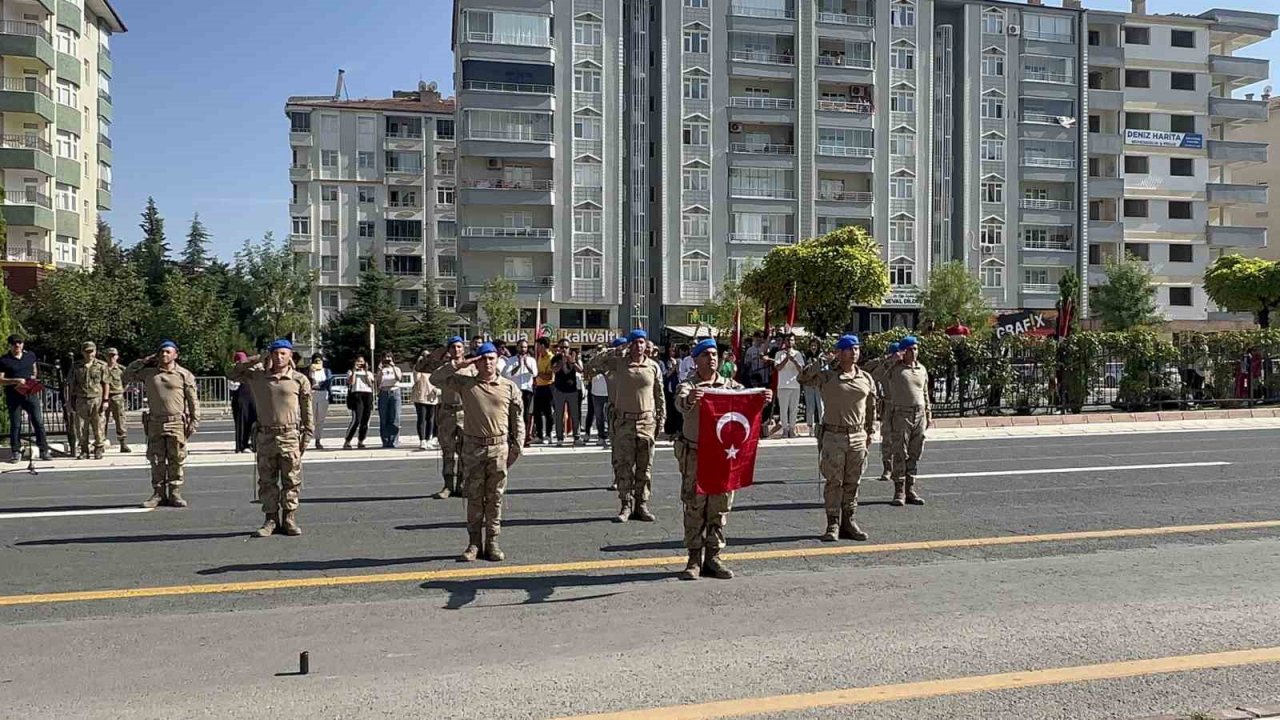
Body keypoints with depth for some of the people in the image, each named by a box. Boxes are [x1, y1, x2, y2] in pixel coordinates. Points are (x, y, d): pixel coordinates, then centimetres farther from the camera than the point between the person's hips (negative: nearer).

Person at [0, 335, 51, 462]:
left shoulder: (31, 356, 9)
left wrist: (34, 377, 4)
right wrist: (16, 381, -19)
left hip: (31, 393, 2)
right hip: (14, 396, -2)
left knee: (39, 422, 0)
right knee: (15, 425, 4)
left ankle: (44, 451, 4)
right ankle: (15, 452, 12)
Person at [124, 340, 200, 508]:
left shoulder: (184, 375, 2)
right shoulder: (148, 373, 10)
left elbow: (193, 400, 1)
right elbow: (125, 376, 17)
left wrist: (194, 421, -5)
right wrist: (143, 361, 10)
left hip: (177, 423, -3)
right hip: (155, 423, 3)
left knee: (176, 460, 0)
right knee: (156, 461, 6)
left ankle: (175, 494, 6)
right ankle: (158, 494, 13)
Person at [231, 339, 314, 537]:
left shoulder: (300, 380, 1)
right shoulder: (258, 376, 8)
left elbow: (307, 411, 3)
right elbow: (234, 374, 16)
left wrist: (306, 437, -1)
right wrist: (257, 360, 3)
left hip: (290, 436, -2)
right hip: (266, 436, 2)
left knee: (292, 481, 3)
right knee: (267, 481, 6)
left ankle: (290, 519, 11)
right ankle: (271, 519, 15)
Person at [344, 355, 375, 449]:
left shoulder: (369, 373, 21)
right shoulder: (351, 372, 15)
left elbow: (371, 384, 3)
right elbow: (351, 382, -5)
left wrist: (366, 372, 0)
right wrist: (354, 370, -1)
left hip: (368, 396, 3)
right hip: (357, 395, -3)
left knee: (365, 422, -2)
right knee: (356, 420, -17)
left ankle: (360, 442, 8)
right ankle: (347, 442, -11)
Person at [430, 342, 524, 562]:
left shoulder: (509, 387, 3)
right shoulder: (465, 383, 3)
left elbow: (518, 418, 7)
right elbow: (435, 379, 0)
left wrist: (517, 446, 2)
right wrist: (457, 364, -6)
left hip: (499, 447, 0)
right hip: (472, 447, 0)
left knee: (495, 497, 6)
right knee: (474, 497, 6)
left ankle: (492, 542, 15)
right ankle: (474, 543, 14)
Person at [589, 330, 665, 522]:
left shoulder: (653, 367, 5)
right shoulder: (619, 363, 1)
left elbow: (660, 397, 10)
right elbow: (594, 363, -9)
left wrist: (660, 420, 6)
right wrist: (619, 350, -11)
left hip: (647, 422, 1)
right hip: (624, 422, -1)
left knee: (645, 467, 5)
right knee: (623, 465, 1)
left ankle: (642, 505, 14)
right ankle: (626, 505, 9)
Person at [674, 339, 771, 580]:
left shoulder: (729, 385, 8)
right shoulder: (689, 386, -3)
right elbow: (680, 404, -25)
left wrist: (763, 399, -29)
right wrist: (690, 399, -49)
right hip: (695, 454, -3)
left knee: (719, 508, 8)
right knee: (694, 508, 2)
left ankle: (713, 557, 18)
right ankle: (695, 559, 10)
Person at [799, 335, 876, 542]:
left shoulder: (866, 379, 10)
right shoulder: (827, 376, -3)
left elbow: (871, 408, 18)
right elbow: (803, 378, -18)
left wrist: (870, 432, 15)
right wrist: (823, 360, -16)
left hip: (858, 437, 4)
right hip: (833, 436, -4)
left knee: (852, 483, 9)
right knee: (834, 482, 0)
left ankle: (848, 522, 19)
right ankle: (833, 525, 7)